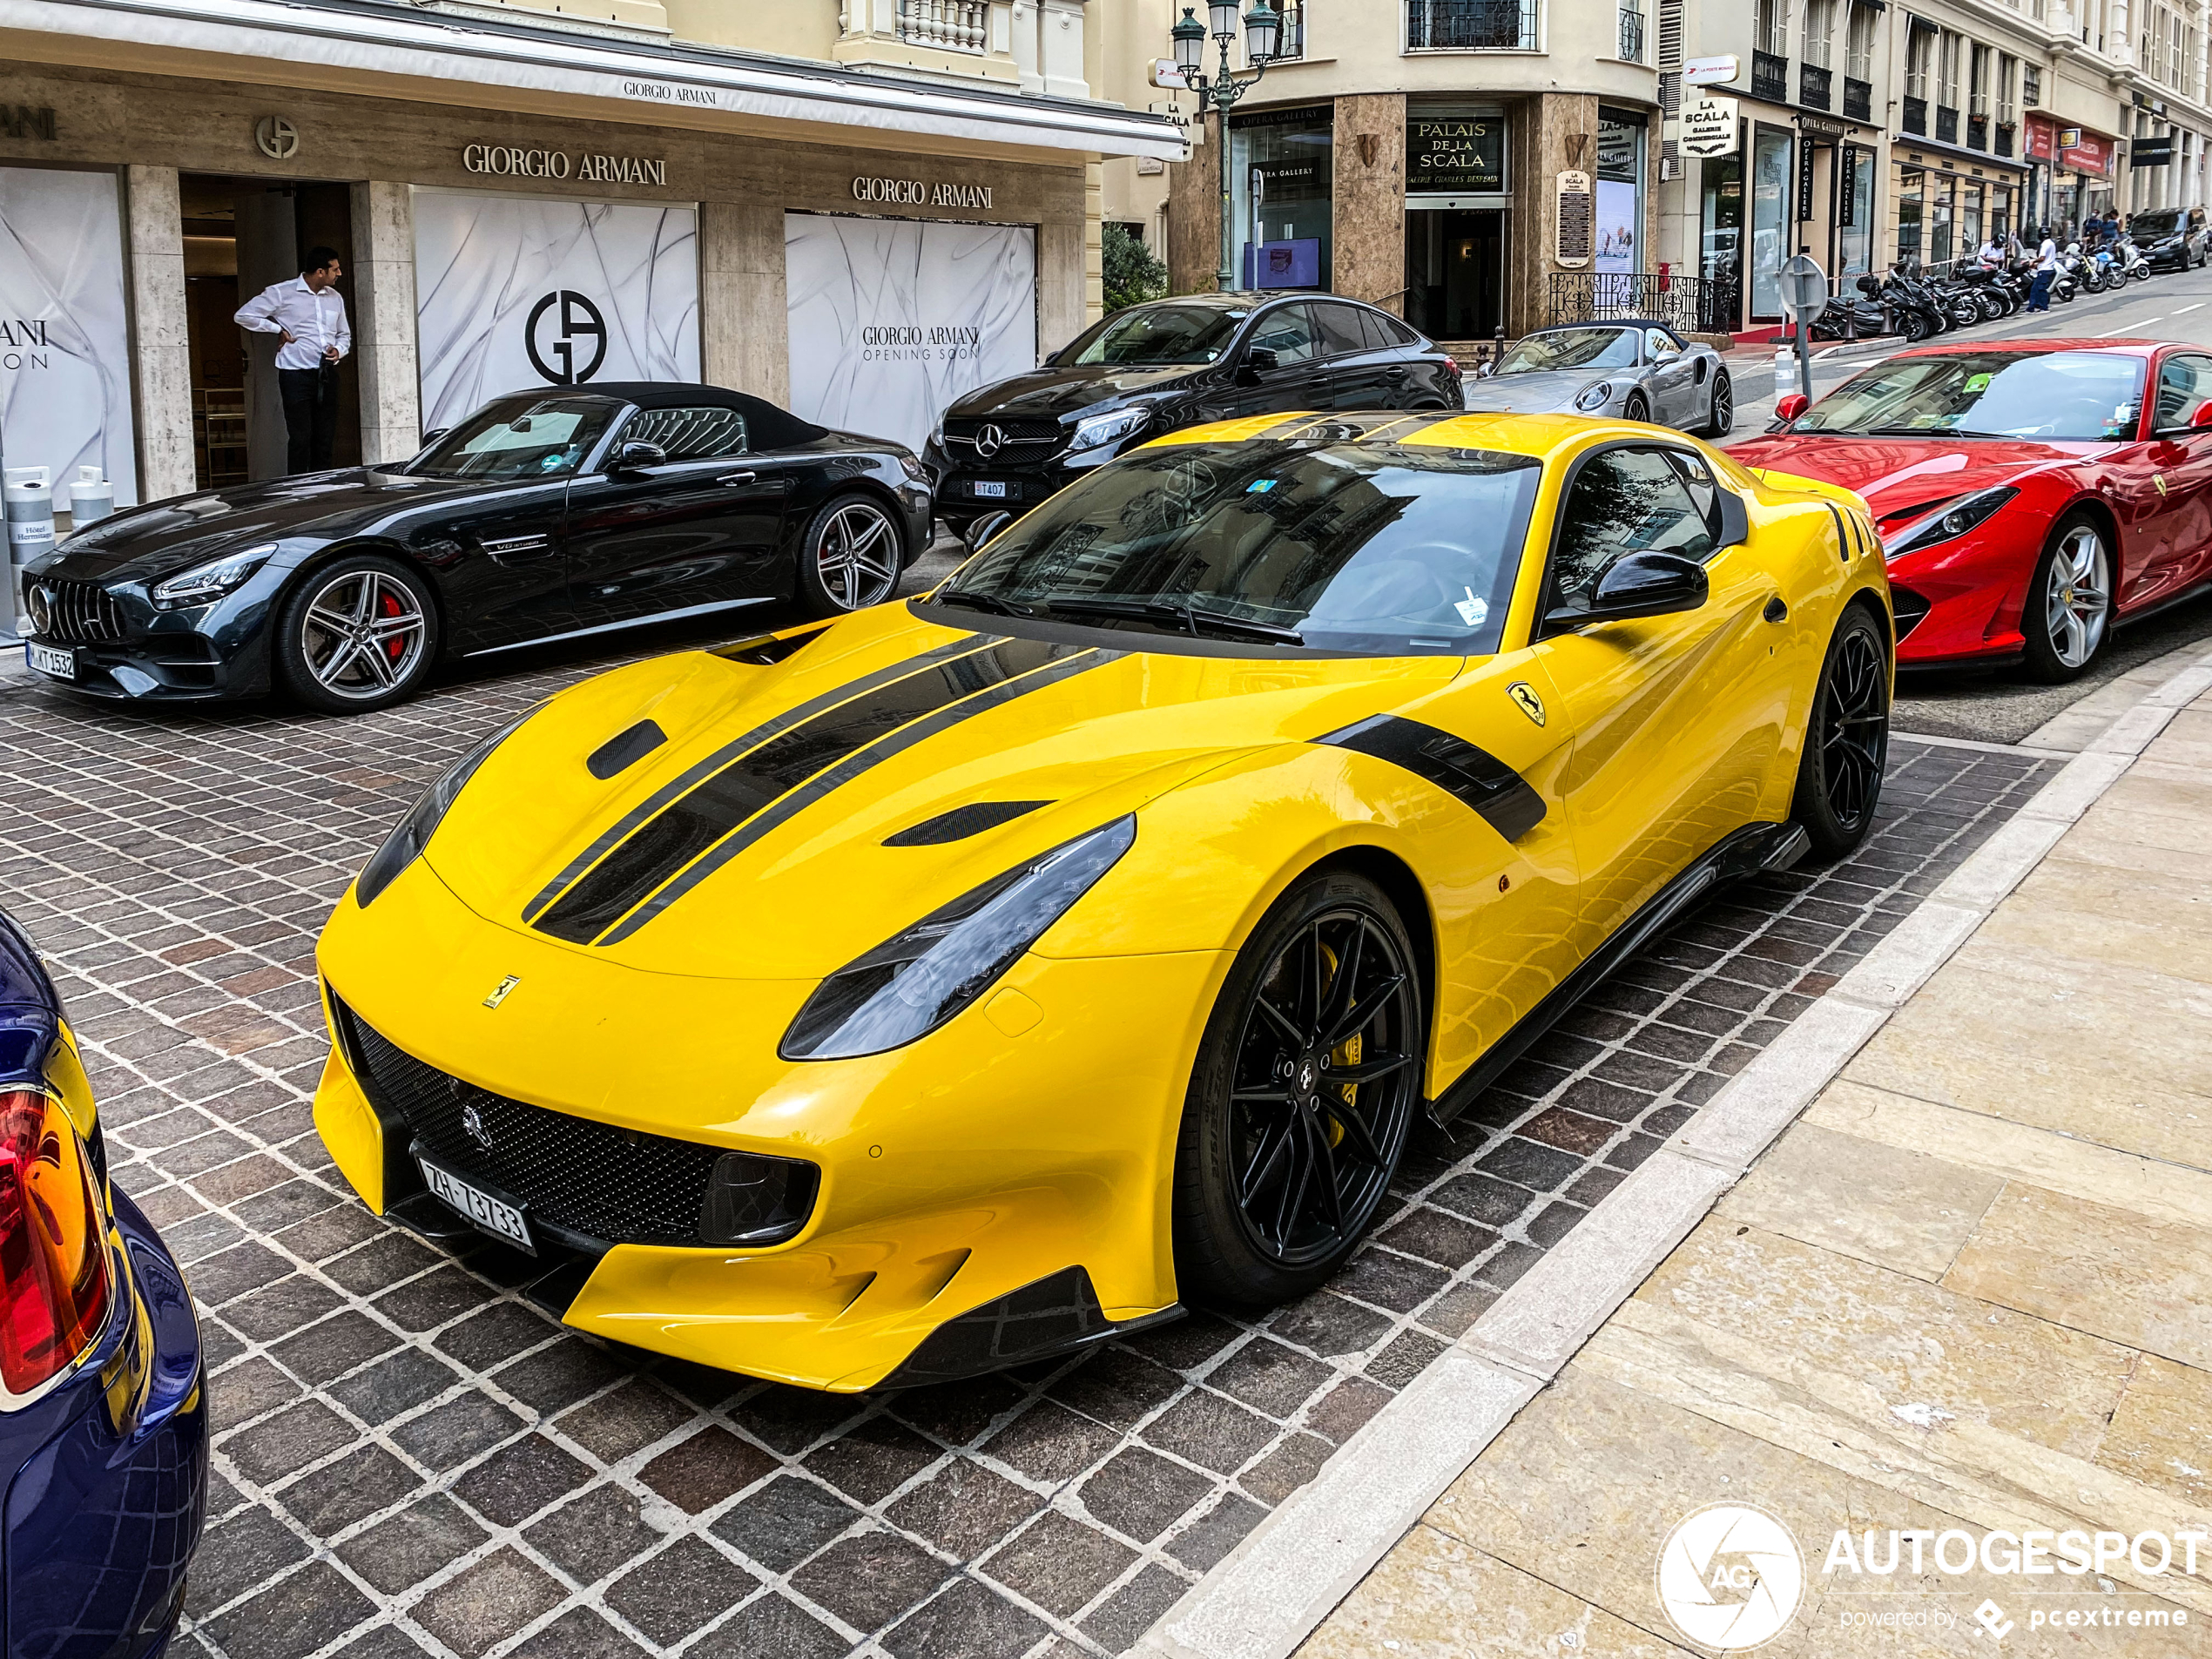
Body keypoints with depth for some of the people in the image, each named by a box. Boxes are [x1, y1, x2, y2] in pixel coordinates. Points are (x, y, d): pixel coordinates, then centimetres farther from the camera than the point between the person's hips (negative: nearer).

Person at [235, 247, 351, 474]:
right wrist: (280, 330, -3)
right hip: (296, 375, -5)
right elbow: (244, 315, -2)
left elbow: (344, 335, 24)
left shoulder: (335, 298, 14)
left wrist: (339, 350, 3)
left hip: (327, 375, 5)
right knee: (300, 439, -8)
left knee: (325, 439, 5)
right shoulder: (282, 293, -3)